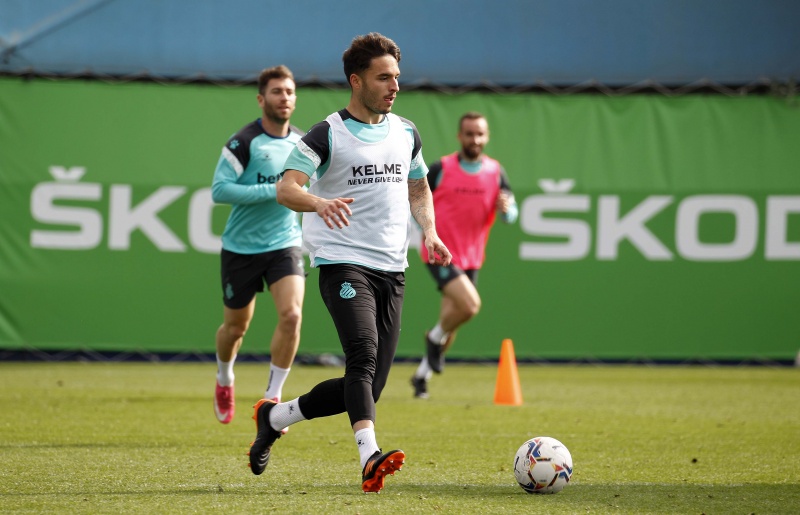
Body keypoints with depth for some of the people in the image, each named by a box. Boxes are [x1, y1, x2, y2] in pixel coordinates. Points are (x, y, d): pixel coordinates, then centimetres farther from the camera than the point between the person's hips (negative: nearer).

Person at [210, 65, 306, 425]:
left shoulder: (302, 143, 3)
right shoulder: (243, 143, -15)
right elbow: (219, 190, -23)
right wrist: (273, 191, -26)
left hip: (285, 244, 3)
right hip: (242, 247, -3)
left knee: (291, 315, -19)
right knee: (236, 326, 11)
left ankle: (272, 397, -7)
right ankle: (224, 380, 43)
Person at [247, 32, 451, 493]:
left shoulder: (407, 133, 14)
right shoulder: (327, 135, -4)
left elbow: (419, 189, 28)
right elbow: (286, 188, -14)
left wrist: (429, 232, 8)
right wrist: (320, 203, -36)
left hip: (393, 268, 6)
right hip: (343, 262, -6)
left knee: (366, 386, 4)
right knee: (364, 354, -28)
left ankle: (274, 416, 25)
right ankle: (370, 457, -40)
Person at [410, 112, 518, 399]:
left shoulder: (495, 172, 3)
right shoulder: (441, 169, -7)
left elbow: (511, 215, 2)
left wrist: (506, 208, -21)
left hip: (471, 259, 5)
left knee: (451, 319, 9)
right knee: (469, 304, -24)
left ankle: (422, 375, 27)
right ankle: (435, 338, 5)